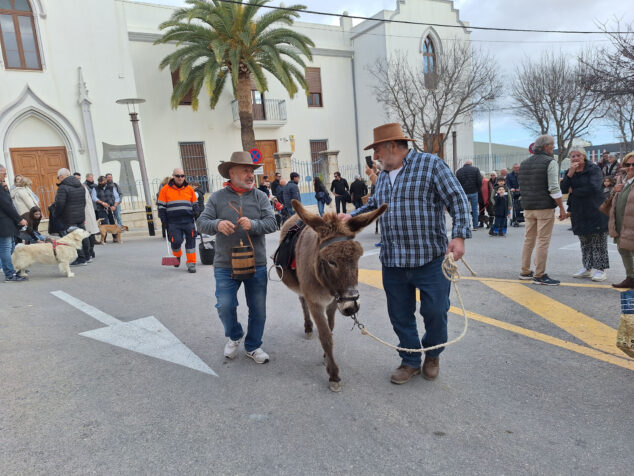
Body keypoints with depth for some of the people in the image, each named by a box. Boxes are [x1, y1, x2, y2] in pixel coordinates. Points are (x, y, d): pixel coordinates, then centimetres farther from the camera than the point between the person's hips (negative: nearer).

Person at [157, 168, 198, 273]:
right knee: (176, 242, -7)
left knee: (191, 242, 0)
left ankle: (191, 263, 11)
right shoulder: (165, 190, 4)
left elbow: (195, 205, 19)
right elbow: (161, 206, 6)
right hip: (173, 222, -2)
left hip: (188, 221, 2)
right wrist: (164, 221, 0)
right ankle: (177, 256, 25)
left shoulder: (189, 189, 12)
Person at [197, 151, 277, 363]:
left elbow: (272, 223, -7)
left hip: (256, 264, 1)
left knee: (258, 309, 9)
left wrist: (253, 224, -27)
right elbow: (202, 223, -4)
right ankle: (234, 336, 28)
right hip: (225, 265, -1)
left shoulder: (260, 197, 2)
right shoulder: (217, 197, 2)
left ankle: (253, 346, 31)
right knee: (225, 306, -4)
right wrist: (217, 224, -25)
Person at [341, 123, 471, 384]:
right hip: (392, 263, 6)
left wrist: (459, 235, -19)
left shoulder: (430, 164, -5)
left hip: (430, 259, -5)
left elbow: (457, 199, -8)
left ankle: (432, 355, 31)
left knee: (435, 312, 3)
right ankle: (410, 361, 31)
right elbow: (374, 204, 26)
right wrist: (352, 216, 11)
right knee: (400, 316, 12)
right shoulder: (383, 176, 15)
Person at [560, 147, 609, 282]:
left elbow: (593, 188, -17)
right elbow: (563, 190, -4)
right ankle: (587, 268, 19)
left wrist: (574, 191, -6)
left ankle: (600, 269, 3)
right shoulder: (569, 172, 10)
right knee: (585, 243, 11)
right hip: (579, 213, 5)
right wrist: (570, 174, -14)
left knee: (599, 243, -4)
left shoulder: (594, 169, -5)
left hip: (596, 211, -5)